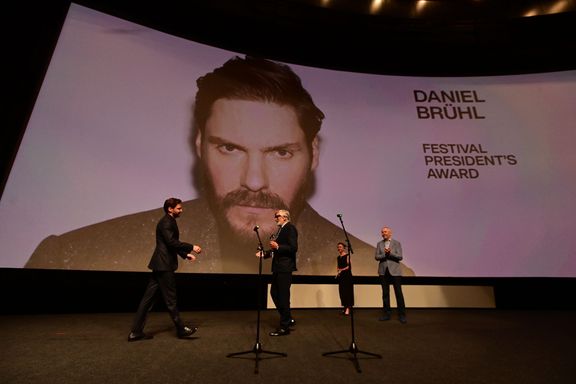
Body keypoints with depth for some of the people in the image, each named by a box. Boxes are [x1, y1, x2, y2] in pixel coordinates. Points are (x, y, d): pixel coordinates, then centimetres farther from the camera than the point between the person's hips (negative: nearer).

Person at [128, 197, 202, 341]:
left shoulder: (169, 222, 17)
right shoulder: (166, 223, -14)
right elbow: (172, 242, -24)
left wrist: (186, 254, 16)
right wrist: (191, 247, -20)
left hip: (161, 265, 10)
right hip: (164, 265, -10)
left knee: (148, 298, 11)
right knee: (170, 299, 2)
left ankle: (136, 332, 18)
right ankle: (181, 330, 14)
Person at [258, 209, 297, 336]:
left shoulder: (290, 228, -10)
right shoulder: (280, 230, 17)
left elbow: (293, 248, -19)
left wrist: (277, 246, -25)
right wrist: (264, 254, 10)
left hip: (285, 268, -10)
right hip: (278, 267, 10)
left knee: (283, 296, -2)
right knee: (274, 293, 13)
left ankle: (284, 327, 11)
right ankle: (288, 319, 27)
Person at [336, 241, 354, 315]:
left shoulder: (347, 255, -7)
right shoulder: (338, 257, 13)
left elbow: (349, 266, -11)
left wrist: (342, 270, -16)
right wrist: (337, 272, -3)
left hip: (347, 275, -6)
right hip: (340, 276, 7)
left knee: (348, 291, -5)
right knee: (342, 291, 7)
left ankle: (348, 308, -3)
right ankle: (345, 307, 16)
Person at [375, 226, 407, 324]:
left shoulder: (397, 243, 2)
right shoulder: (379, 244, 9)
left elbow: (400, 257, -7)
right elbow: (377, 257, 0)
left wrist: (390, 253, -20)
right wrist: (385, 254, -16)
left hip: (394, 271, -3)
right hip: (383, 271, 3)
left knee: (398, 293, -2)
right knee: (385, 293, 8)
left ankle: (402, 315, 8)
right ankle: (387, 314, 17)